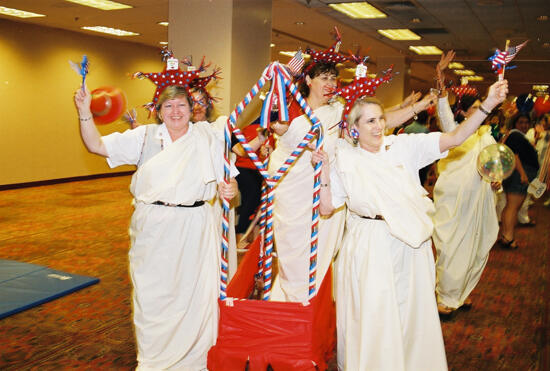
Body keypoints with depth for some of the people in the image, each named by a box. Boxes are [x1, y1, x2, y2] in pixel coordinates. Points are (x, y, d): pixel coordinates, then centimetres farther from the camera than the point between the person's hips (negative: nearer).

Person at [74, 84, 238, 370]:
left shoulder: (208, 139, 8)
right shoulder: (144, 136, 8)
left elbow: (227, 177, 10)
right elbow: (96, 145, 4)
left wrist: (230, 189, -13)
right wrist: (85, 113, -8)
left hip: (195, 230, 0)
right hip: (153, 229, 1)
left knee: (195, 292, 5)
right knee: (151, 293, 7)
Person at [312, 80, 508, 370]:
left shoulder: (404, 146, -2)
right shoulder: (345, 159, -1)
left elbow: (456, 138, -11)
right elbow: (326, 207, -3)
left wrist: (488, 105, -22)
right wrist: (324, 172, -14)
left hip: (409, 244, 1)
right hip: (368, 248, -1)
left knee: (410, 311, 15)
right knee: (371, 317, 6)